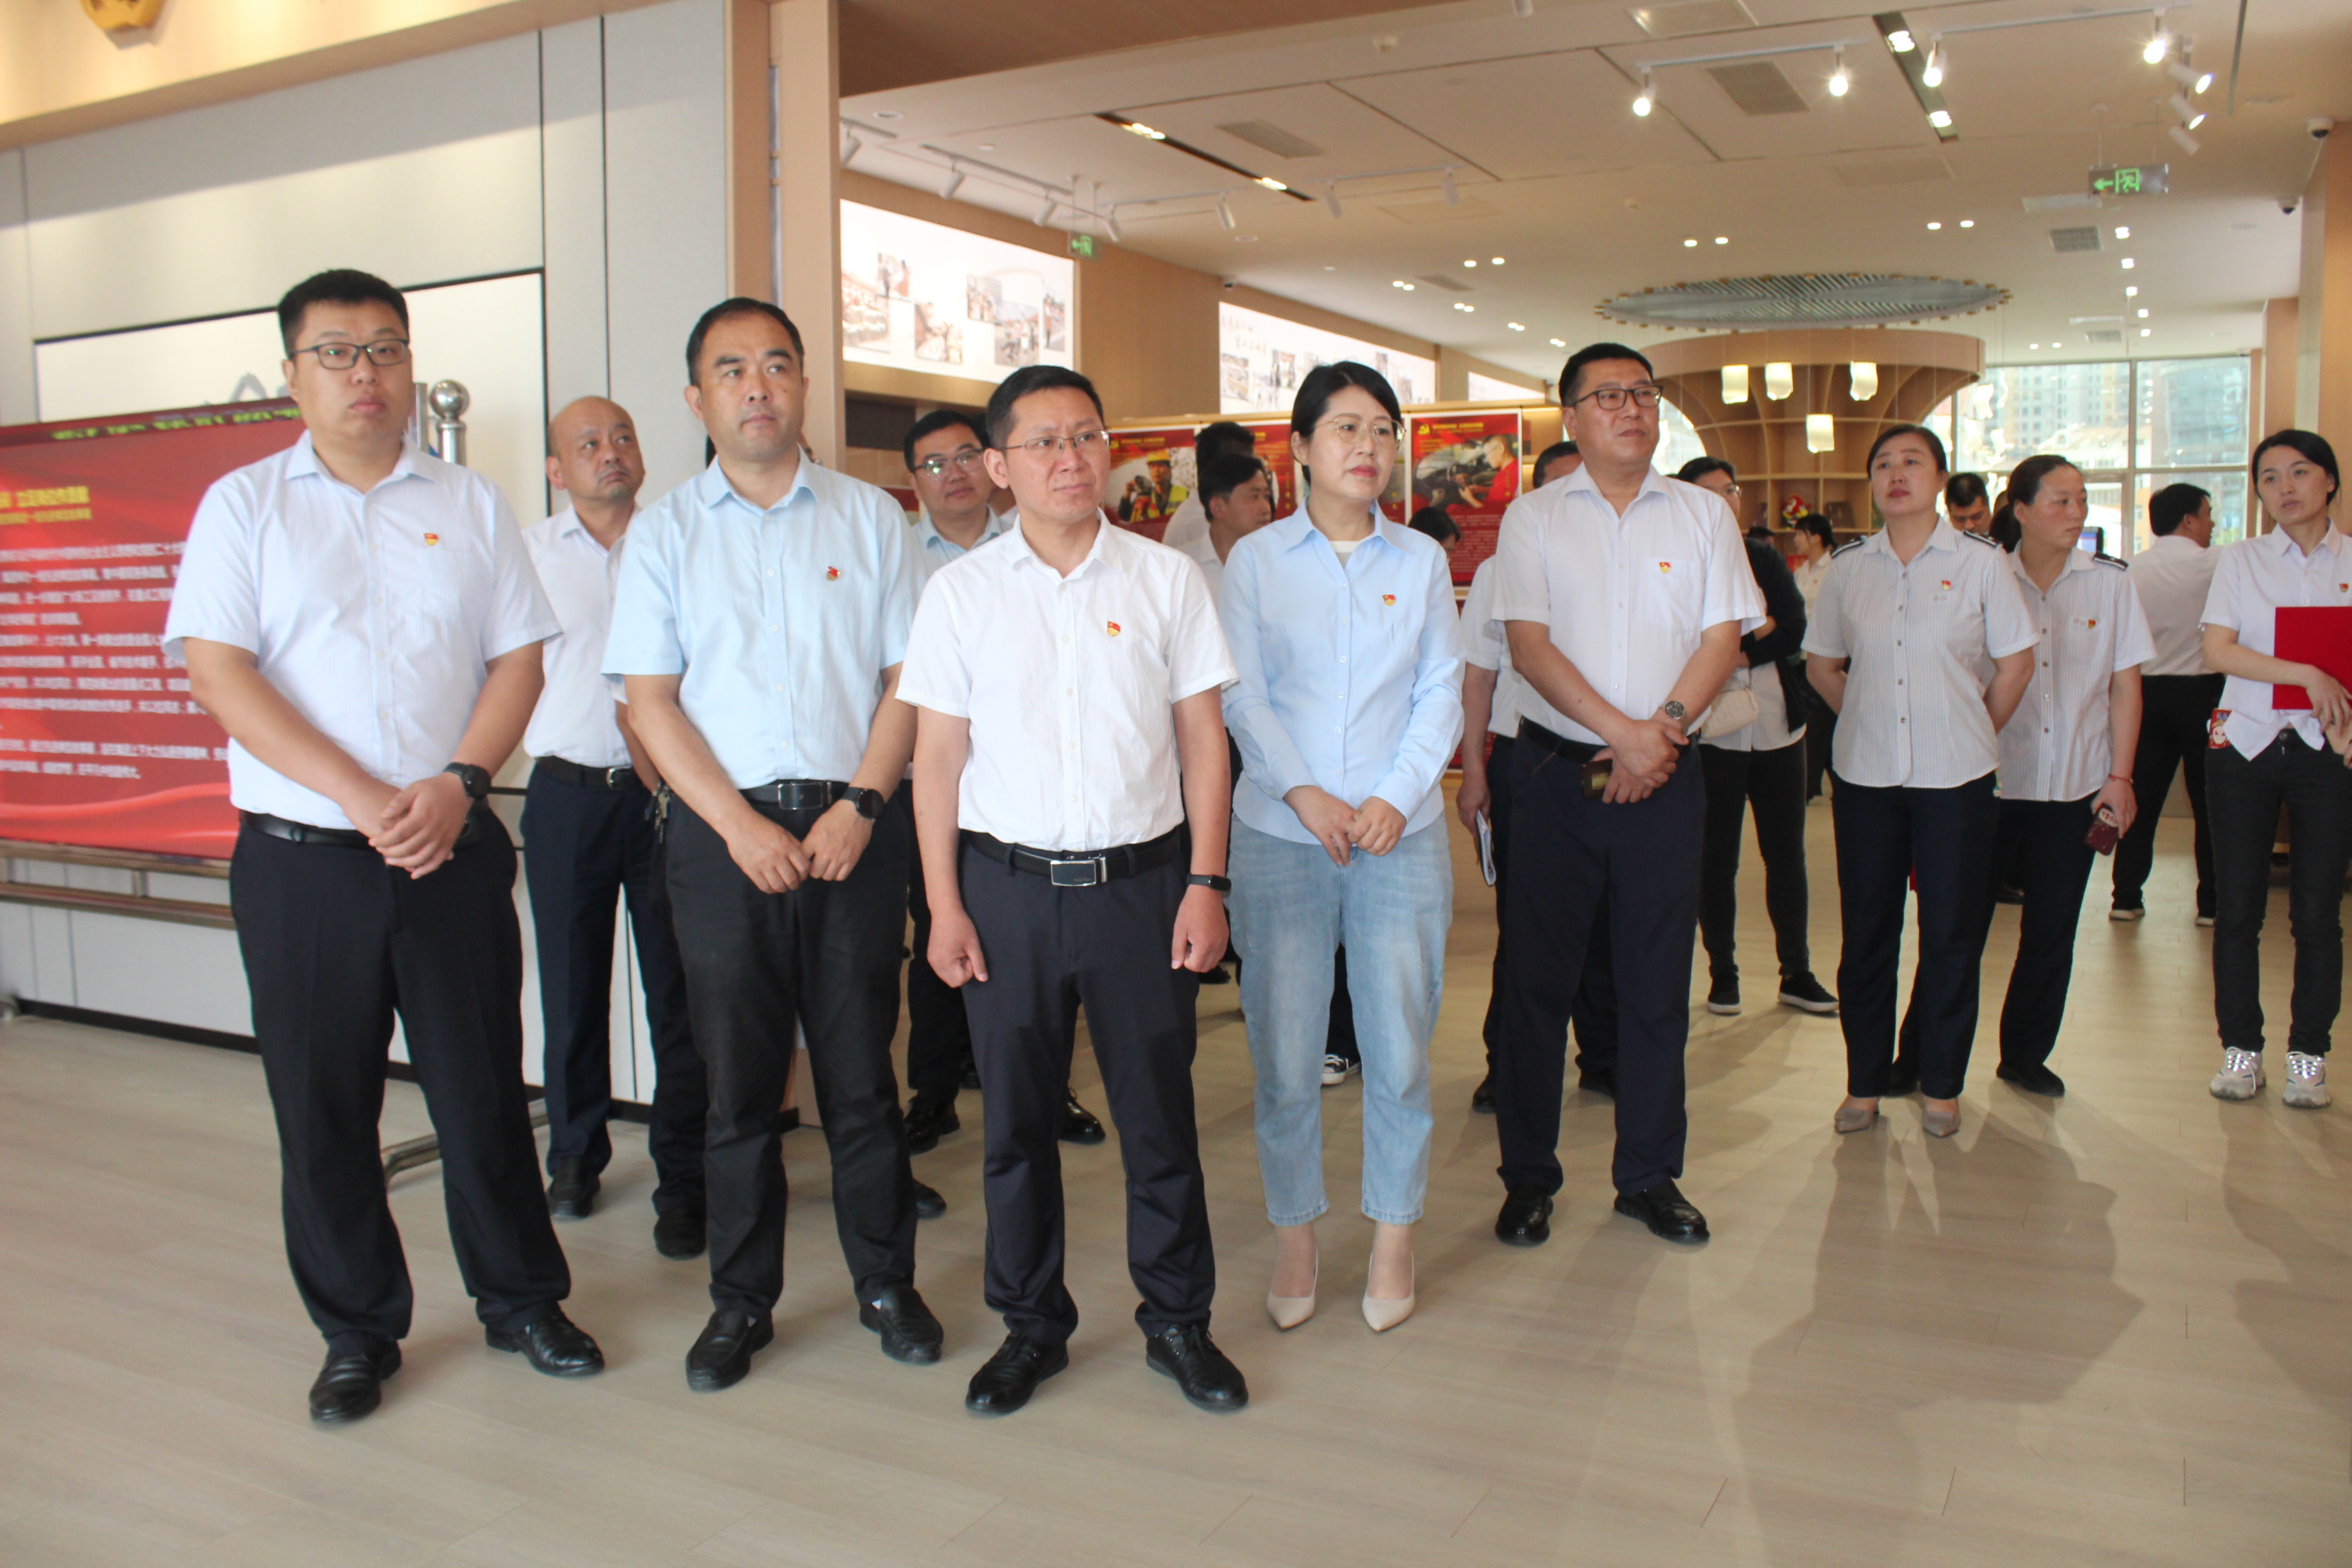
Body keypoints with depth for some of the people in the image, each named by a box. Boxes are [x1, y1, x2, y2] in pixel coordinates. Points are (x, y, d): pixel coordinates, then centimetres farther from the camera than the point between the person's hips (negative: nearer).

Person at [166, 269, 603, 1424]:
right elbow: (218, 670, -6)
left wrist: (457, 783, -12)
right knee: (322, 1106, 7)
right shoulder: (244, 504, 4)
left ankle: (519, 1299, 24)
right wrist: (365, 800, -15)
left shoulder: (471, 504, 9)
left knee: (484, 1090, 7)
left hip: (453, 851, 1)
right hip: (301, 857, -1)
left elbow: (519, 657, 5)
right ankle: (358, 1335, 23)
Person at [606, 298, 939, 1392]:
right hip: (723, 830, 0)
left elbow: (905, 676, 3)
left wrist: (859, 806, -9)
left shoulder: (869, 516, 6)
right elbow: (651, 700, 1)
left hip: (853, 827, 0)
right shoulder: (665, 532, 6)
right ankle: (741, 1301, 21)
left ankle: (886, 1282, 22)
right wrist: (740, 825, -10)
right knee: (738, 1075, 7)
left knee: (861, 1068, 6)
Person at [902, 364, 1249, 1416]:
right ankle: (1031, 1326, 28)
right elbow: (936, 754, 4)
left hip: (1141, 877, 0)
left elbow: (1202, 739, 4)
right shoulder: (961, 592, 3)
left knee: (1159, 1112, 8)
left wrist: (1206, 882, -2)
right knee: (1016, 1119, 10)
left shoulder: (1166, 578, 2)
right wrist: (944, 905, 0)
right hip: (1008, 883, 1)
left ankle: (1177, 1320, 27)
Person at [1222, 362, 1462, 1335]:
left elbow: (1441, 690, 5)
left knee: (1399, 1047, 3)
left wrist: (1396, 796, -9)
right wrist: (1301, 791, -13)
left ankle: (1393, 1238, 21)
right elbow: (1243, 695, 0)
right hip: (1280, 834, -1)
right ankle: (1294, 1237, 20)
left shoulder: (1421, 561, 9)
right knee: (1283, 1051, 2)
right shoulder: (1256, 560, 5)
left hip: (1401, 833, 1)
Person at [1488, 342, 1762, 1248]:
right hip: (1556, 772, -1)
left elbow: (1723, 637, 2)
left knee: (1657, 981, 7)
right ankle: (1528, 1176, 16)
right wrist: (1621, 732, -14)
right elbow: (1529, 646, -6)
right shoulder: (1533, 519, 4)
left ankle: (1649, 1175, 21)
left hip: (1664, 775, 2)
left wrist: (1662, 729, -13)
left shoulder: (1702, 515, 9)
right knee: (1539, 977, 3)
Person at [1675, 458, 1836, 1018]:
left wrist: (1734, 652, -12)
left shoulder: (1766, 558, 11)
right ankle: (1722, 973, 17)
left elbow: (1796, 631, 1)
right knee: (1716, 858, 4)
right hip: (1713, 733, -4)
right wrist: (1759, 628, -10)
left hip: (1778, 725, 4)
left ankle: (1797, 974, 18)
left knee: (1786, 853, 8)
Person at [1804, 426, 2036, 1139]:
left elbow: (2016, 663, 5)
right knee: (1865, 930, 6)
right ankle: (1864, 1081, 18)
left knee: (1952, 932, 4)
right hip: (1865, 772, 2)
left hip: (1955, 776, -1)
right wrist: (1868, 719, 9)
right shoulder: (1848, 566, 5)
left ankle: (1942, 1086, 18)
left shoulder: (1980, 561, 0)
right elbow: (1821, 664, 14)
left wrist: (1973, 731, 5)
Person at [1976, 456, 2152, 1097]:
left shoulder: (2110, 583, 2)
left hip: (2074, 785, 2)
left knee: (2053, 929, 8)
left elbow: (2124, 685, 4)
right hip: (1990, 780, -2)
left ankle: (2026, 1054, 23)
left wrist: (2119, 776, -2)